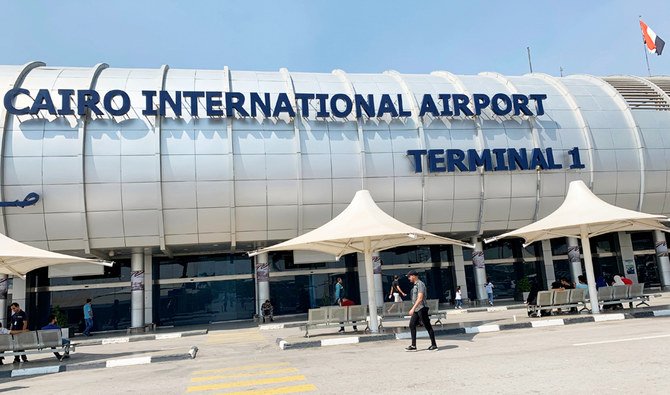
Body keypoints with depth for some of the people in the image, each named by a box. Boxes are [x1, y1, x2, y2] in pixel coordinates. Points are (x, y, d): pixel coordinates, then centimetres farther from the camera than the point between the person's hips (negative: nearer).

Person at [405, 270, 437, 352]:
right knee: (412, 325, 5)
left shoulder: (420, 284, -13)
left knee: (428, 326, -2)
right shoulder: (415, 285, 16)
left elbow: (420, 298, -22)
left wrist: (413, 308, -25)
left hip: (421, 309, -10)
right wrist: (413, 309, 22)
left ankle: (434, 345, 7)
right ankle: (413, 345, 7)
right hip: (416, 310, 10)